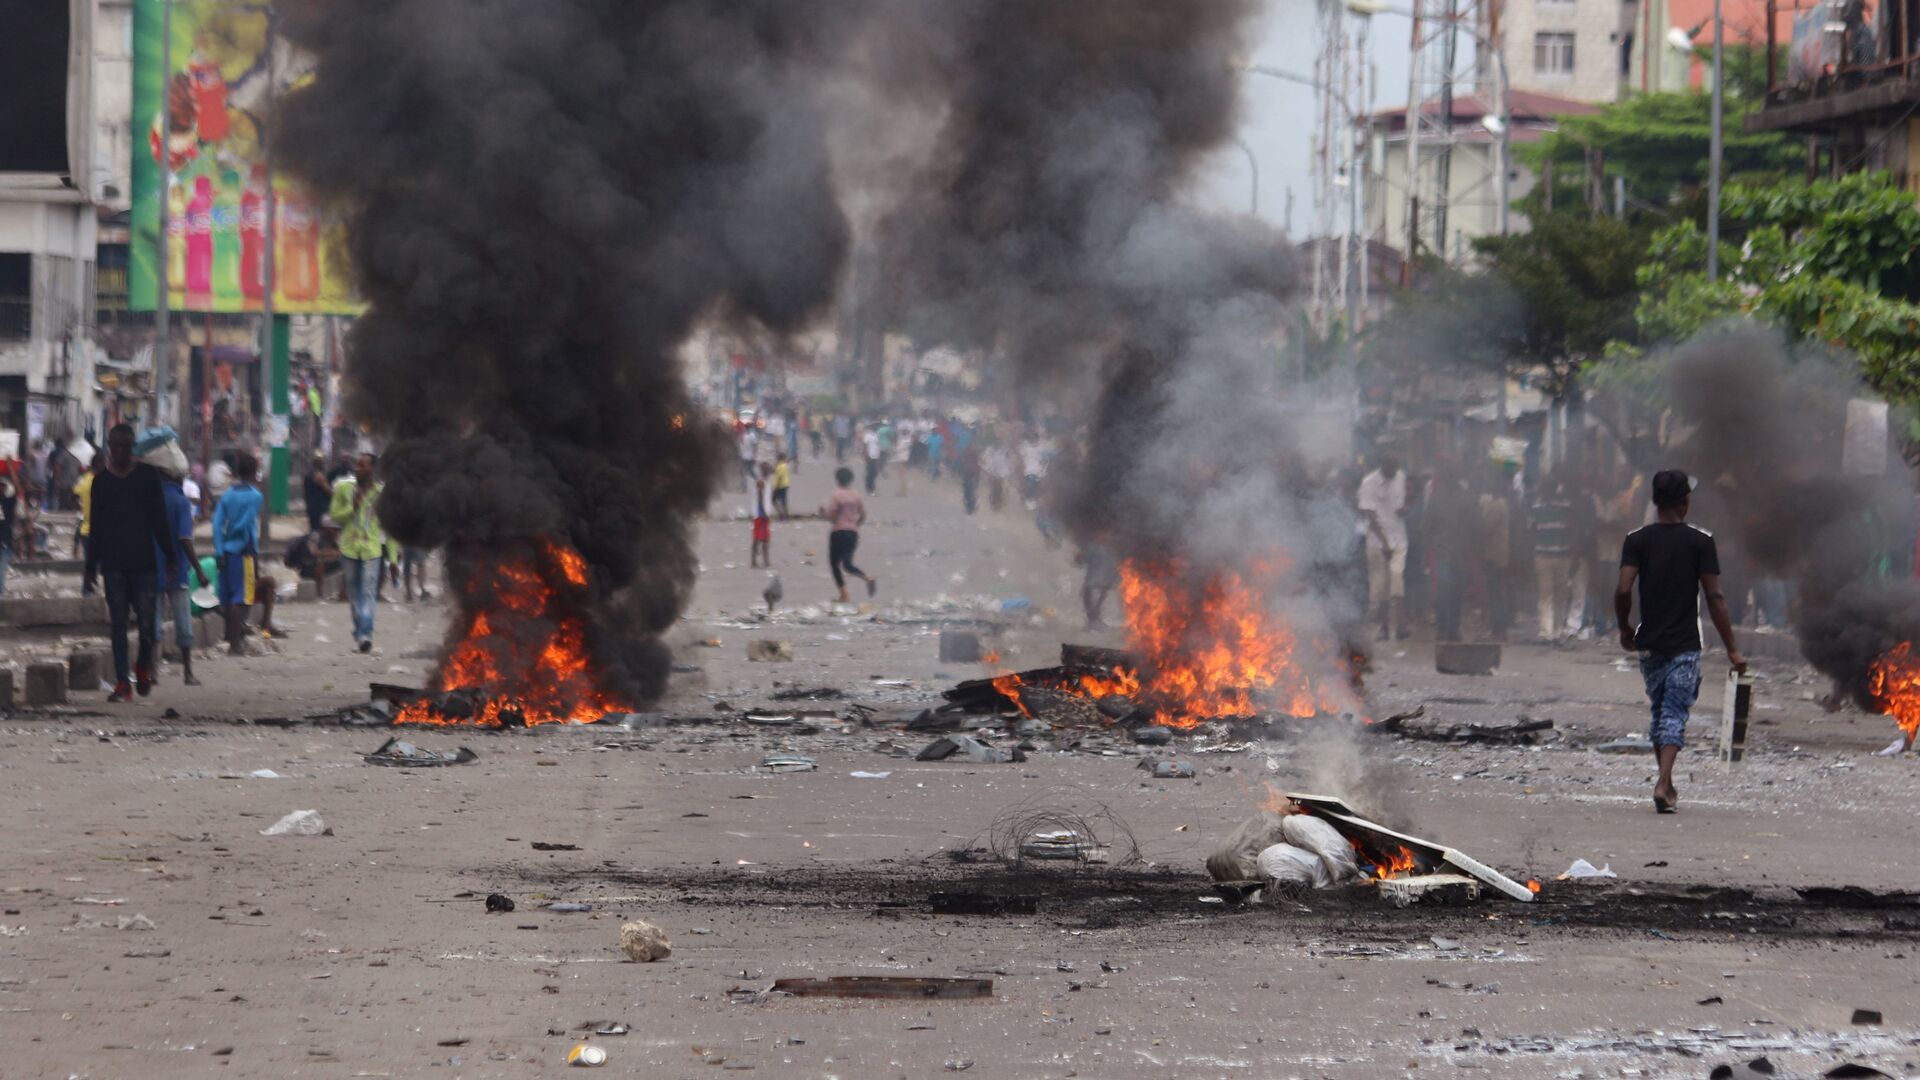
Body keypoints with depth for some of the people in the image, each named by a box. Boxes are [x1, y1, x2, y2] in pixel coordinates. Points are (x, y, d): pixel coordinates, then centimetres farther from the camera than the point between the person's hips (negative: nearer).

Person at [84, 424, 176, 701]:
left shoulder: (148, 475, 4)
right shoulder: (101, 480, 8)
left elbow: (160, 519, 5)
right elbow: (95, 527, 10)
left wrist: (170, 556, 0)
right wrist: (91, 567, 7)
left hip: (143, 561, -1)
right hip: (113, 563, 1)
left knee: (146, 621, -6)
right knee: (117, 623, -1)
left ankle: (143, 668, 20)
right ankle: (122, 683, 1)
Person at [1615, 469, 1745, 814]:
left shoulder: (1637, 540, 0)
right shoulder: (1700, 541, -5)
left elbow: (1623, 590, -11)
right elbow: (1714, 597, -8)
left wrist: (1625, 629, 7)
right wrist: (1731, 649, -4)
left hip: (1649, 644, 3)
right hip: (1684, 644, -3)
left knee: (1660, 712, 17)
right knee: (1674, 715, -4)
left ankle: (1668, 786, 25)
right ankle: (1663, 784, -22)